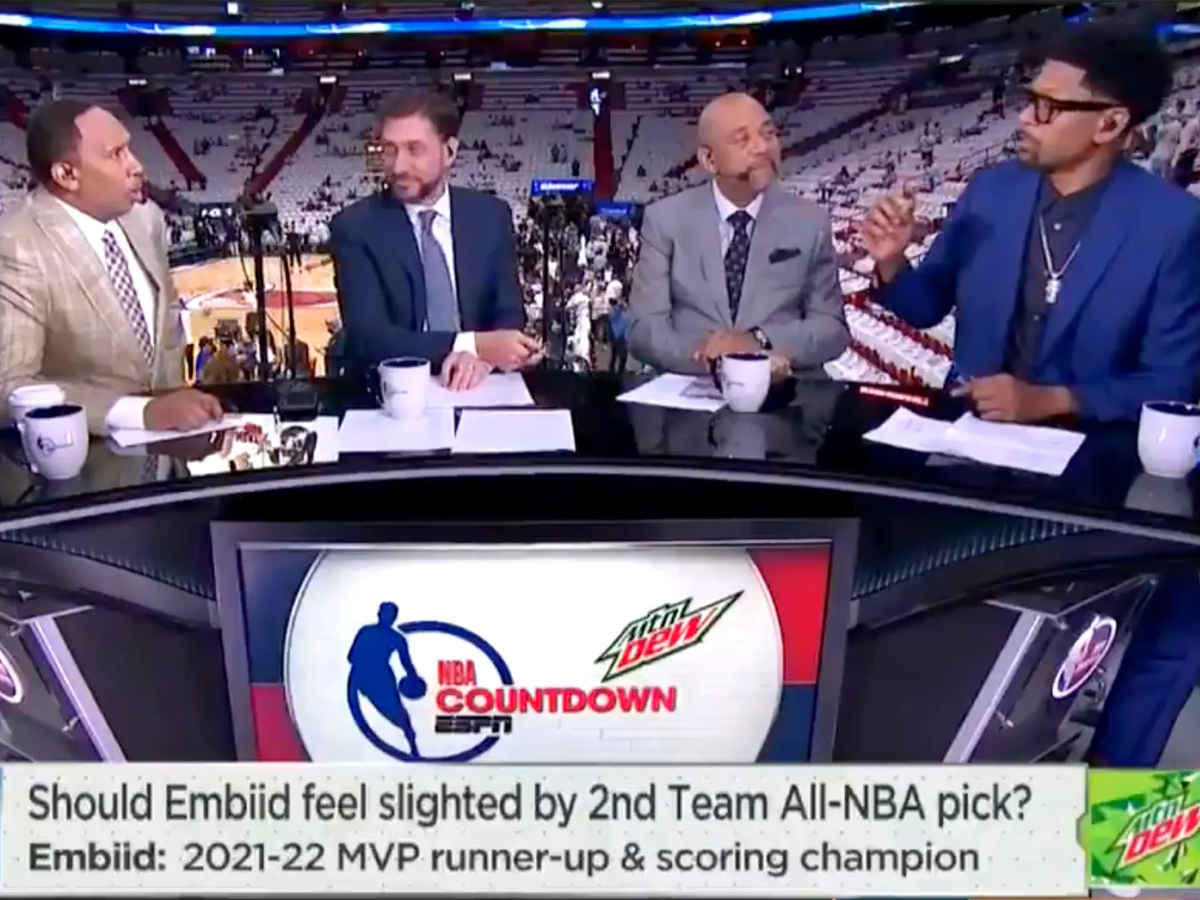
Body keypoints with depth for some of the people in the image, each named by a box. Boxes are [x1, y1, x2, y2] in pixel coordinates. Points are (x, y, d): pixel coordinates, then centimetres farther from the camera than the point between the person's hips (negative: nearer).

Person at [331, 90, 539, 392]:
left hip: (475, 389, 2)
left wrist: (481, 357, -19)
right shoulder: (355, 227, -4)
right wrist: (473, 345, -24)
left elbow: (509, 315, 4)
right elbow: (367, 337, -14)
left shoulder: (491, 216, 4)